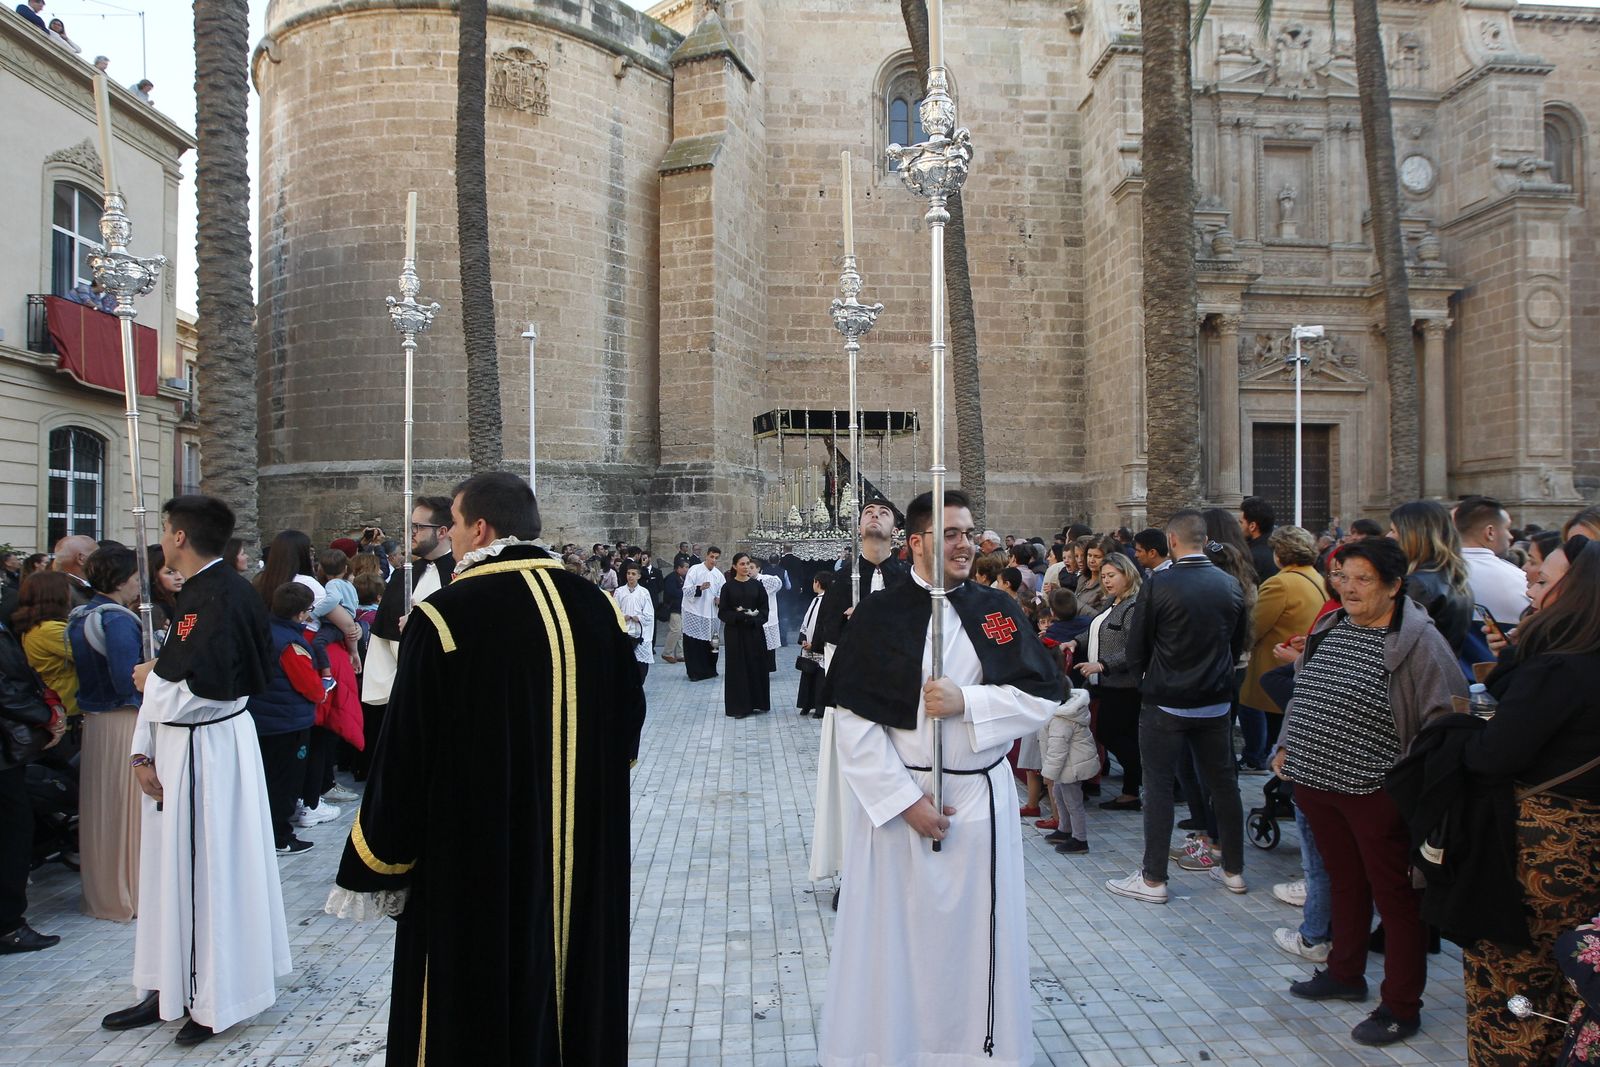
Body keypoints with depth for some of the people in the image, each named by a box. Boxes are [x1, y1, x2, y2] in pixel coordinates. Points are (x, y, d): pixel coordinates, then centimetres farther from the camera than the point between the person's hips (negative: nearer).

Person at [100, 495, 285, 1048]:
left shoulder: (225, 596, -19)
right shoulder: (195, 593, 10)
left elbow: (207, 687, -26)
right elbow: (168, 676, 12)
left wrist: (151, 680, -8)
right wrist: (144, 751, 7)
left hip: (209, 748, -9)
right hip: (176, 745, 9)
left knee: (209, 869, 2)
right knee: (175, 867, 16)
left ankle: (216, 1000, 16)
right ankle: (170, 988, 30)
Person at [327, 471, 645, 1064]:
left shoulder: (445, 617, -17)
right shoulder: (597, 607, -2)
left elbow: (404, 758, -13)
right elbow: (627, 724, 8)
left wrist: (370, 872, -1)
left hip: (477, 868, -5)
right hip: (586, 860, 5)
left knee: (480, 1017, 13)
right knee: (574, 995, 21)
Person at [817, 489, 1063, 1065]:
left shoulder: (998, 610, 4)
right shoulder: (879, 613, -5)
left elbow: (1044, 694, -1)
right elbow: (853, 721, -9)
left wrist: (966, 703, -15)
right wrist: (905, 800, -12)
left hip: (981, 797, 3)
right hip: (895, 795, -2)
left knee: (976, 939, 11)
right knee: (894, 942, 6)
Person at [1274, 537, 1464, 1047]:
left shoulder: (1418, 639, -14)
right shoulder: (1329, 627, 7)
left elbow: (1446, 716, -15)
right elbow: (1302, 695, 17)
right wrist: (1287, 745, 13)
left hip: (1375, 791, -7)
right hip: (1315, 781, 7)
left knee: (1394, 896, 7)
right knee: (1344, 881, 22)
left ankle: (1401, 1008, 21)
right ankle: (1344, 974, 40)